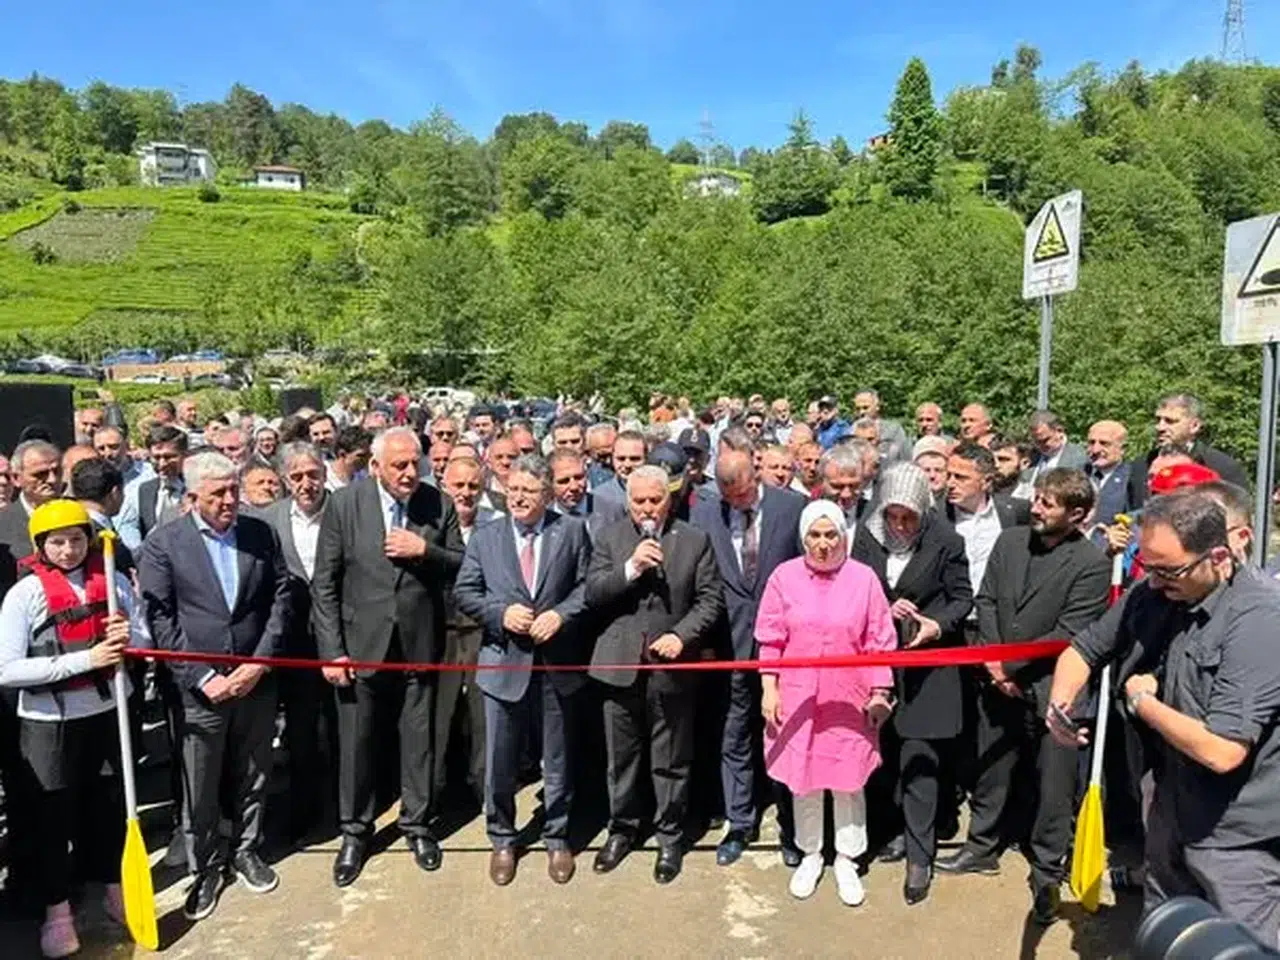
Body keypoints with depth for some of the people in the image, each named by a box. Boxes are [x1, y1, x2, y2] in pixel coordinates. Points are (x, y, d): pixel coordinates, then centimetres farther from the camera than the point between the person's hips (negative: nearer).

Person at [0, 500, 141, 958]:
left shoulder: (114, 582, -3)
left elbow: (144, 640, 3)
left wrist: (128, 638, -20)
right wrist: (85, 659, -23)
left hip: (106, 713, 3)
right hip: (49, 722, -2)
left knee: (108, 805, 17)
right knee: (52, 816, 10)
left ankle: (116, 891, 37)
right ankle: (57, 911, 28)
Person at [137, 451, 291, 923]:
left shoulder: (261, 534, 2)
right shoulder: (162, 544, -6)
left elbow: (280, 601, 2)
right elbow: (160, 621, -8)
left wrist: (259, 663, -8)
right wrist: (204, 678, -13)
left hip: (256, 683, 2)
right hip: (198, 688, -2)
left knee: (251, 779, 17)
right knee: (199, 792, 10)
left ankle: (246, 851, 38)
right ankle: (205, 868, 30)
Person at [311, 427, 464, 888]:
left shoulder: (439, 504, -3)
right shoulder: (344, 504, -7)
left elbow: (461, 567, 2)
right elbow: (324, 584, -5)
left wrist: (424, 550, -17)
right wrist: (331, 651, -8)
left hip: (419, 645, 1)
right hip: (361, 645, -1)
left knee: (418, 740, 12)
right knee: (355, 743, 11)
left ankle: (417, 823, 33)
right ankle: (355, 831, 31)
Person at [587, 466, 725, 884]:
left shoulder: (695, 541, -1)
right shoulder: (609, 537, 3)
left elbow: (711, 600, -2)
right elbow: (593, 594, -6)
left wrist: (682, 635, -15)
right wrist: (631, 567, -19)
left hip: (672, 666, -1)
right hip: (620, 664, 2)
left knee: (670, 761, 10)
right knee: (621, 756, 16)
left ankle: (670, 836, 28)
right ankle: (622, 829, 34)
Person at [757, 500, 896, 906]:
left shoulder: (864, 578, -5)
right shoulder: (784, 576, -5)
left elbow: (879, 642, -1)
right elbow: (771, 640, -1)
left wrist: (880, 693, -1)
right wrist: (769, 689, -4)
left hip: (849, 700, 0)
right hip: (797, 697, 1)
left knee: (849, 782, 11)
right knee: (803, 780, 13)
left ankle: (847, 861, 30)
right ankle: (810, 856, 33)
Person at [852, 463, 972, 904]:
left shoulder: (945, 540, -12)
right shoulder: (868, 534, -4)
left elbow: (962, 598, -2)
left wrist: (938, 625, -20)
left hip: (926, 665, -3)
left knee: (918, 764, -1)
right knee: (882, 755, 14)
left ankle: (919, 857, 12)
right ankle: (894, 831, 34)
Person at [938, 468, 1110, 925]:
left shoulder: (1091, 564, -13)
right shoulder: (1009, 540, 3)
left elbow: (1067, 634, -16)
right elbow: (985, 601, 5)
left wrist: (1010, 664, -13)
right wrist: (993, 661, -5)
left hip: (1052, 690, -5)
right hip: (999, 683, 5)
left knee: (1053, 785, 8)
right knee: (990, 771, 18)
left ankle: (1047, 873, 27)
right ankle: (983, 847, 37)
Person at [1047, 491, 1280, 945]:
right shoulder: (1153, 593, -4)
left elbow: (1221, 751, -31)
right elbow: (1083, 649, 9)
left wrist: (1142, 701, -16)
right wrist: (1060, 701, -12)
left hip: (1236, 835, -7)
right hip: (1173, 810, 7)